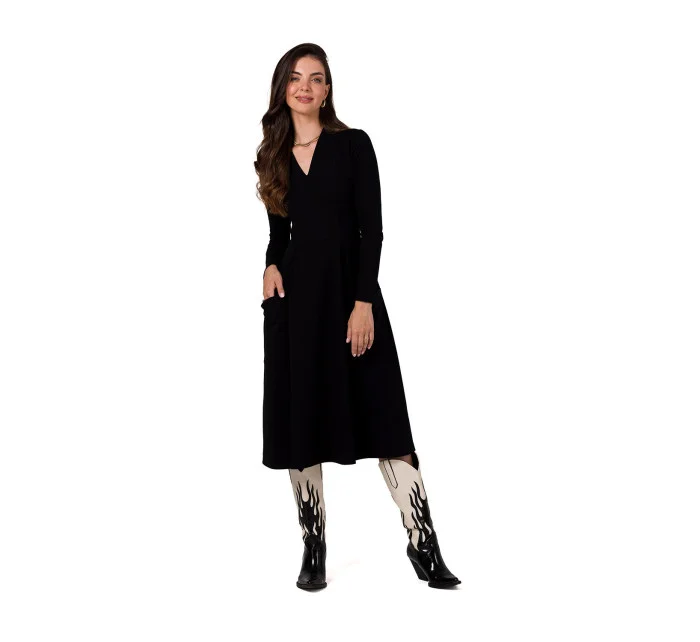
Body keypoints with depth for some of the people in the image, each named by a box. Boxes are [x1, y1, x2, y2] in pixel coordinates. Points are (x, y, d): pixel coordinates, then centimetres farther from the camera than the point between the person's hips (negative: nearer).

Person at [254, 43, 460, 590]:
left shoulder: (353, 145, 0)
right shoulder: (273, 157, 11)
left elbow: (371, 228, -6)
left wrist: (363, 302, -15)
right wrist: (271, 266, -3)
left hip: (349, 292, -3)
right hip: (293, 298, 4)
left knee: (384, 417, -5)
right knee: (300, 420, 4)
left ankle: (423, 546, -2)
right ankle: (313, 550, 13)